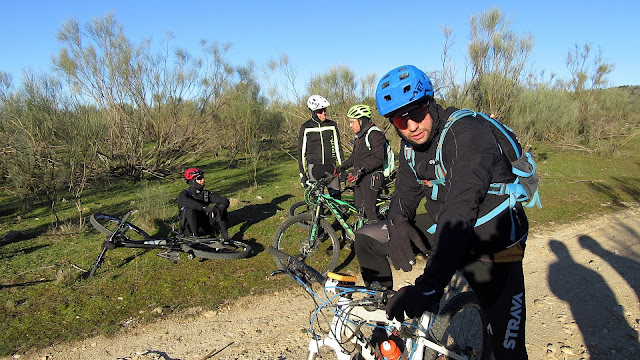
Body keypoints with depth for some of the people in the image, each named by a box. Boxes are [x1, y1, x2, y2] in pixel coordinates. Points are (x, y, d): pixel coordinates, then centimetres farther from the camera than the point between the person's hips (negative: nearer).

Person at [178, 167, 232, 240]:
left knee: (221, 206, -10)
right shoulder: (184, 194, -10)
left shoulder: (206, 194, 3)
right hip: (189, 230, -4)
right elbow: (185, 202, -36)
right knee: (190, 209, -31)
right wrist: (205, 208, -43)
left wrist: (219, 210, -30)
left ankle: (224, 235, -13)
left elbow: (225, 200, -8)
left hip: (204, 228, 4)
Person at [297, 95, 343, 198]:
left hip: (330, 166, 2)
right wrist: (302, 173, 0)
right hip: (314, 166, -1)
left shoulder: (332, 125, 7)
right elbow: (301, 151, 4)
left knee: (336, 196, -2)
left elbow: (338, 147, 12)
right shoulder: (306, 128, 1)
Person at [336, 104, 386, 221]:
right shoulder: (359, 137, 16)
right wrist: (343, 167, 7)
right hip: (359, 178, 9)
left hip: (371, 177, -9)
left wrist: (360, 169, -27)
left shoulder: (374, 134, -14)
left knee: (369, 209, -7)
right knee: (359, 207, 12)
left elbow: (378, 158, -22)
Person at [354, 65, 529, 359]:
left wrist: (430, 284, -49)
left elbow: (462, 206, -39)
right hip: (442, 225, 7)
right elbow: (405, 192, 2)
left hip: (492, 242, -6)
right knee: (366, 238, 1)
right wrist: (397, 222, -25)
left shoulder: (466, 132, -27)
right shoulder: (410, 146, -1)